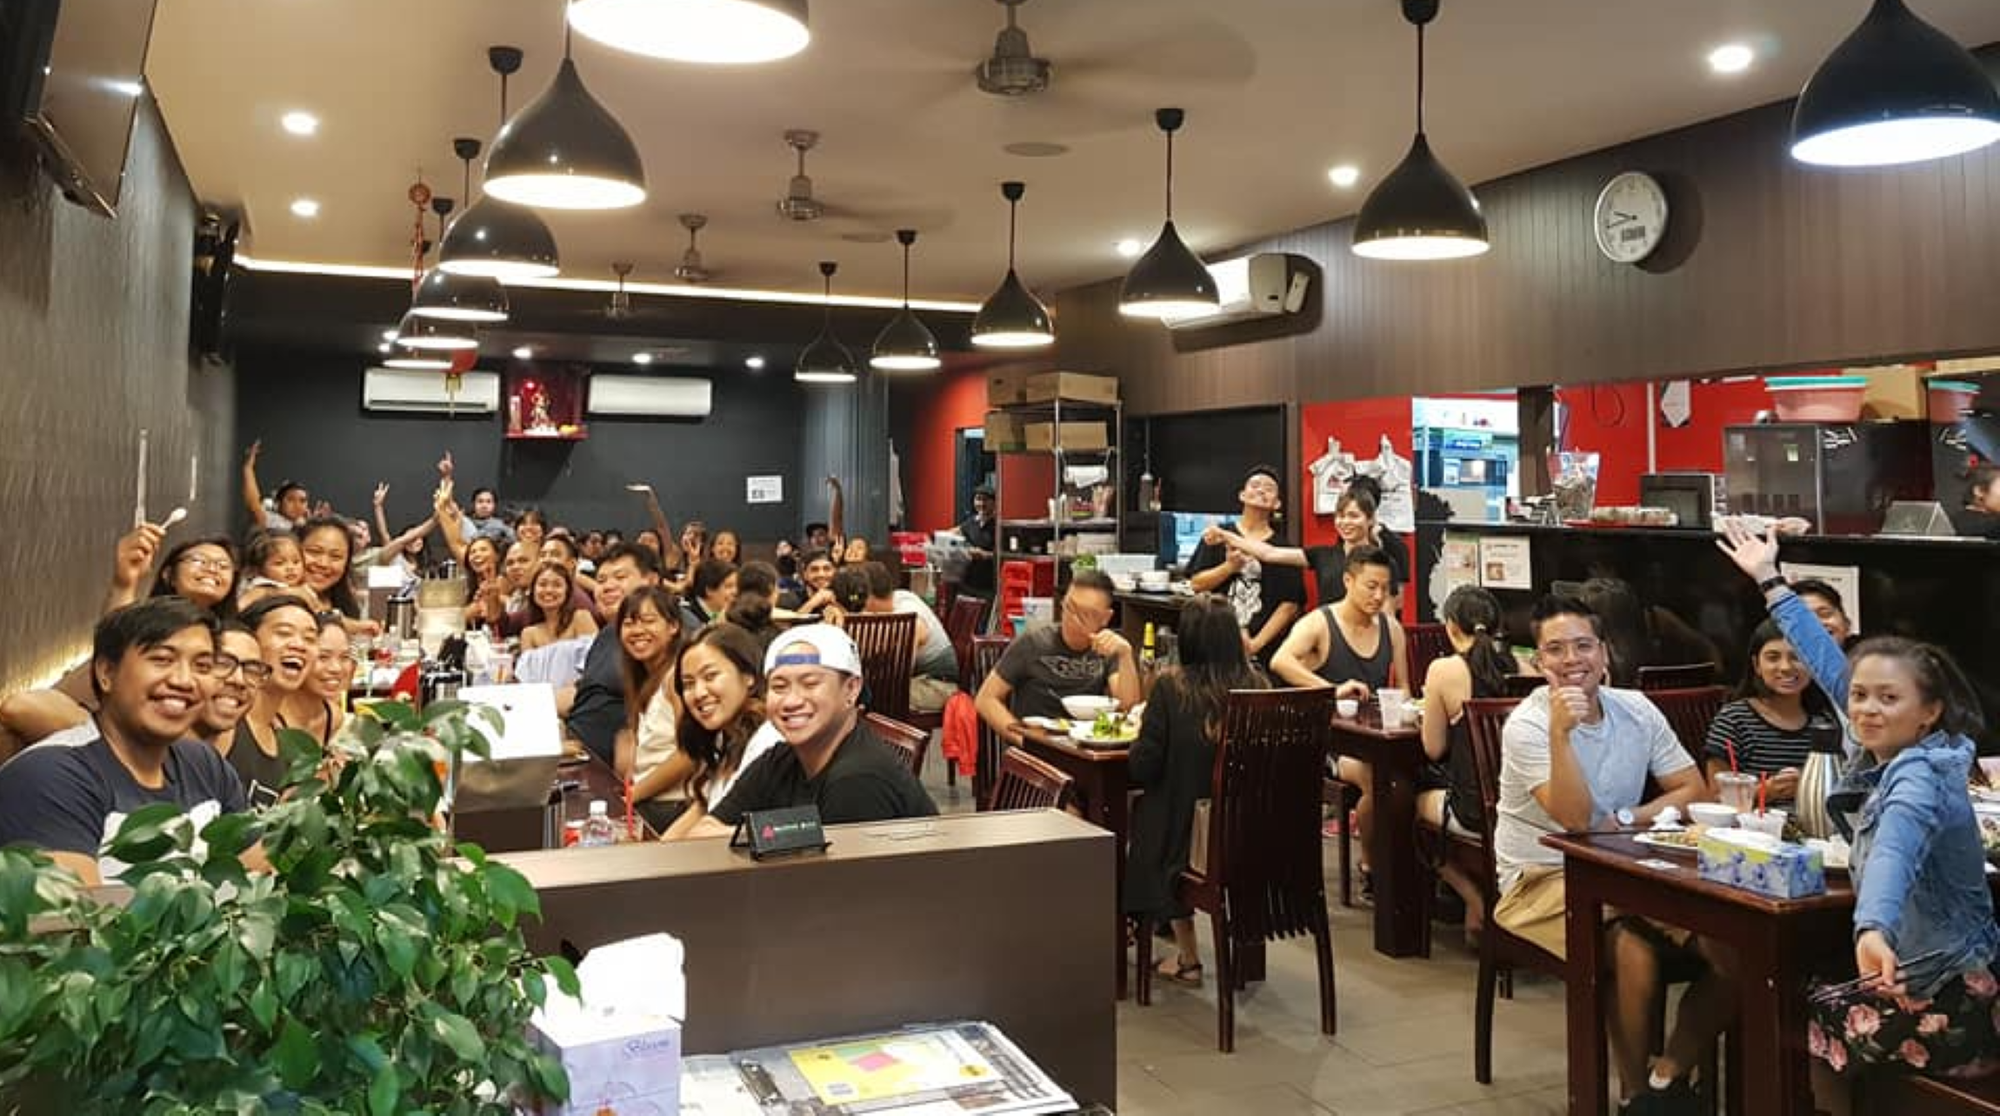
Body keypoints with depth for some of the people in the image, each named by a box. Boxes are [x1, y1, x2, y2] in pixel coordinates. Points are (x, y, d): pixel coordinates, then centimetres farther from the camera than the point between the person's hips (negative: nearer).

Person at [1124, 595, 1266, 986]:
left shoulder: (1171, 686, -15)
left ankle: (1187, 958, 30)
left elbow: (1142, 770, -14)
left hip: (1187, 832, -4)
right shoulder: (1257, 684, -6)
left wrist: (1142, 730, 6)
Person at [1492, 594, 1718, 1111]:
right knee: (1634, 950, -29)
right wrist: (1560, 732, -34)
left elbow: (1691, 789, 3)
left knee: (1726, 942, -15)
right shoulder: (1527, 724, -14)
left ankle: (1669, 1076, 1)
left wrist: (1623, 819, -11)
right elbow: (1575, 818, -24)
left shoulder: (1636, 709, 3)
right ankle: (1638, 1092, -4)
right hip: (1542, 880, -5)